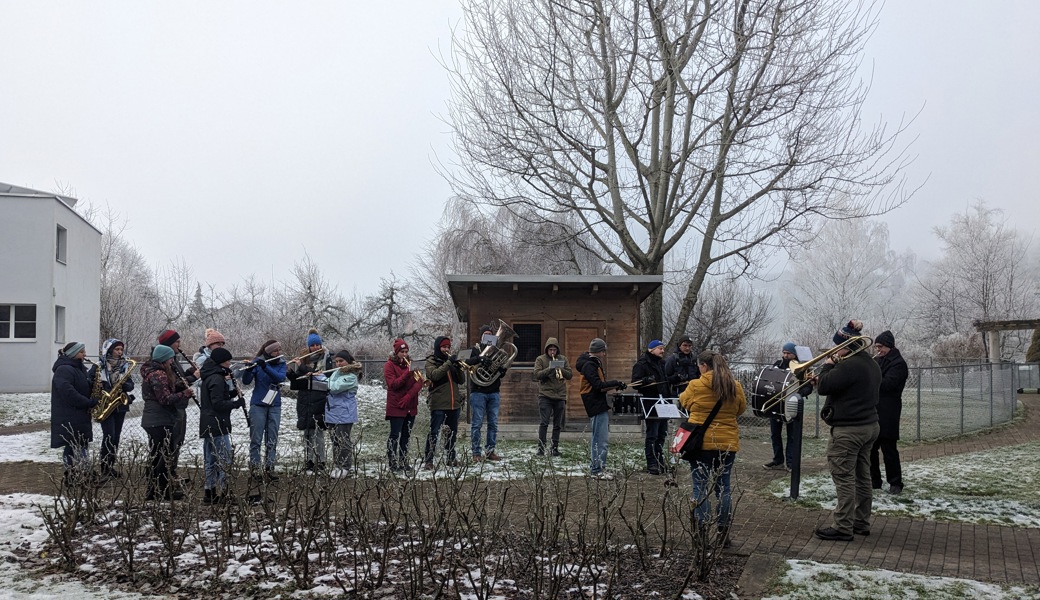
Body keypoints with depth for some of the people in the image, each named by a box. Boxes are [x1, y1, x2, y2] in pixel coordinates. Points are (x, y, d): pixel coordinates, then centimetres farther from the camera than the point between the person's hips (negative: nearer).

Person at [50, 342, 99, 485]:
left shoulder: (78, 368, 16)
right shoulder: (64, 370, -16)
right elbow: (68, 393, -26)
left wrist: (94, 386, -1)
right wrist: (90, 402, -20)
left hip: (79, 417, 10)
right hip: (69, 419, -10)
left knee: (80, 447, 13)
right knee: (72, 448, -5)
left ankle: (81, 476, 20)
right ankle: (71, 478, 1)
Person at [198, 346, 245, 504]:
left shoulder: (209, 376, 15)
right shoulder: (217, 379, -16)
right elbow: (218, 404, -21)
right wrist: (237, 403, -13)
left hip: (208, 425, 10)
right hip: (217, 426, -10)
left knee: (211, 461, 14)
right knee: (223, 460, -6)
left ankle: (210, 492, 20)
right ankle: (217, 493, -6)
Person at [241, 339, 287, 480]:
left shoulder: (281, 363, 5)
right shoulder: (257, 362, -3)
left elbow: (281, 377, -15)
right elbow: (246, 381, -11)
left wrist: (265, 367, -28)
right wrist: (248, 369, -31)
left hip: (274, 406, 3)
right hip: (258, 405, -3)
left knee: (272, 440, 3)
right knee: (256, 439, 0)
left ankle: (269, 469, 6)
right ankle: (254, 469, 5)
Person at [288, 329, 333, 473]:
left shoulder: (327, 358, 1)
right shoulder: (304, 359, 12)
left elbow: (324, 375, -13)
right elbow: (295, 379, 13)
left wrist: (302, 367, -13)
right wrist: (292, 371, -9)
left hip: (319, 398, -4)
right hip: (304, 399, 4)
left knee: (318, 431, -6)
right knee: (307, 431, 7)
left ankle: (320, 461, -2)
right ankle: (308, 460, 13)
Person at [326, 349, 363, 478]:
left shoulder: (351, 376, -14)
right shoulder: (337, 372, 14)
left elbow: (334, 388, -22)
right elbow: (330, 387, 15)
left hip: (344, 413, -9)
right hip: (333, 411, 9)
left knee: (343, 440, -6)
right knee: (335, 440, 12)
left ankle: (345, 468, -2)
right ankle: (338, 466, 19)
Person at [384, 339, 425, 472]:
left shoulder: (409, 364, 12)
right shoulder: (389, 365, -4)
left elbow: (419, 382, 2)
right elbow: (393, 384, -17)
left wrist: (408, 396, -12)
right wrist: (408, 372, -26)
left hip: (411, 407, 6)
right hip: (396, 407, -5)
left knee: (406, 436, 9)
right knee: (395, 435, -4)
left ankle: (403, 462, 16)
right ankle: (392, 463, 0)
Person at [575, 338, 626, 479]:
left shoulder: (594, 364, 17)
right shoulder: (589, 365, -15)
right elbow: (598, 386, -23)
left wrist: (615, 386, 3)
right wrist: (615, 383, -18)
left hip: (600, 406, 11)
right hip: (597, 407, -11)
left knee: (598, 438, 16)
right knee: (601, 439, -8)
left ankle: (594, 468, 23)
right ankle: (598, 470, -4)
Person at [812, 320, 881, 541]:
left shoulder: (849, 365, -21)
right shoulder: (872, 365, 12)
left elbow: (823, 387, -21)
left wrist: (828, 365, -6)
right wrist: (824, 380, 9)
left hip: (848, 430, -10)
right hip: (869, 426, 10)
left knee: (844, 479, -5)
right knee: (862, 476, 14)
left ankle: (843, 528, -2)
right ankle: (862, 523, 22)